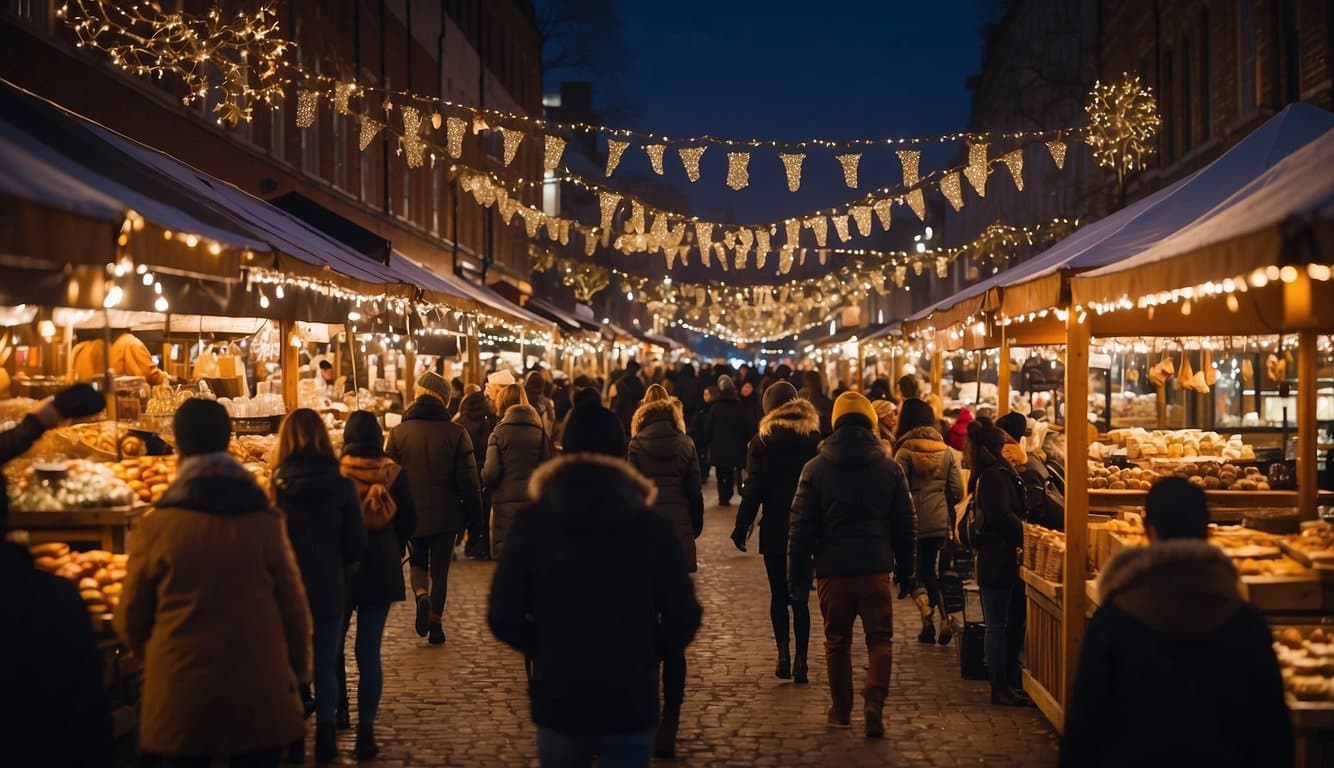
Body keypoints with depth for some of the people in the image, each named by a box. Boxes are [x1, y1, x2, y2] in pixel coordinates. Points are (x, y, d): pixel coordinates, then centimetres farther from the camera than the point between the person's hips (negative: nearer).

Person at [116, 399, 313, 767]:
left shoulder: (156, 527, -9)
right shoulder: (266, 522, -6)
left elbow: (131, 618, 2)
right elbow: (294, 608, 0)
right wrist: (298, 673, 16)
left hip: (181, 695, -1)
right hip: (260, 694, 1)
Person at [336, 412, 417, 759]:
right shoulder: (393, 473, -8)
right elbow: (408, 520, 0)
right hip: (380, 568, 0)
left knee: (334, 644, 21)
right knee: (369, 651, 3)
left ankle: (339, 711, 32)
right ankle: (366, 729, 0)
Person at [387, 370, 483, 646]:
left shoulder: (398, 432, -5)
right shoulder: (456, 433, -9)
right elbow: (469, 478, -8)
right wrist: (473, 513, 2)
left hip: (411, 513, 1)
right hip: (445, 515, -1)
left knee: (418, 562, 20)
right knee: (440, 569, 10)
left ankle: (421, 596, -7)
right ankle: (435, 623, 9)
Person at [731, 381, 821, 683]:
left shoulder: (761, 443, -7)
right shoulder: (816, 440, 0)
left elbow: (753, 491, -9)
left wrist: (741, 529, -1)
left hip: (775, 531, -2)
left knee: (779, 595, 9)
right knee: (800, 596, 9)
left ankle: (783, 654, -4)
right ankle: (801, 661, 5)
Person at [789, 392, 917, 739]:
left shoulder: (815, 468, -1)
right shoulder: (890, 467, 3)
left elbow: (801, 526, -1)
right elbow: (906, 524, 7)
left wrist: (797, 576, 4)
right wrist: (906, 568, 17)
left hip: (832, 569, 0)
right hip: (876, 567, 0)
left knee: (837, 642, 12)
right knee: (879, 639, 8)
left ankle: (841, 710, 20)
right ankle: (874, 702, -10)